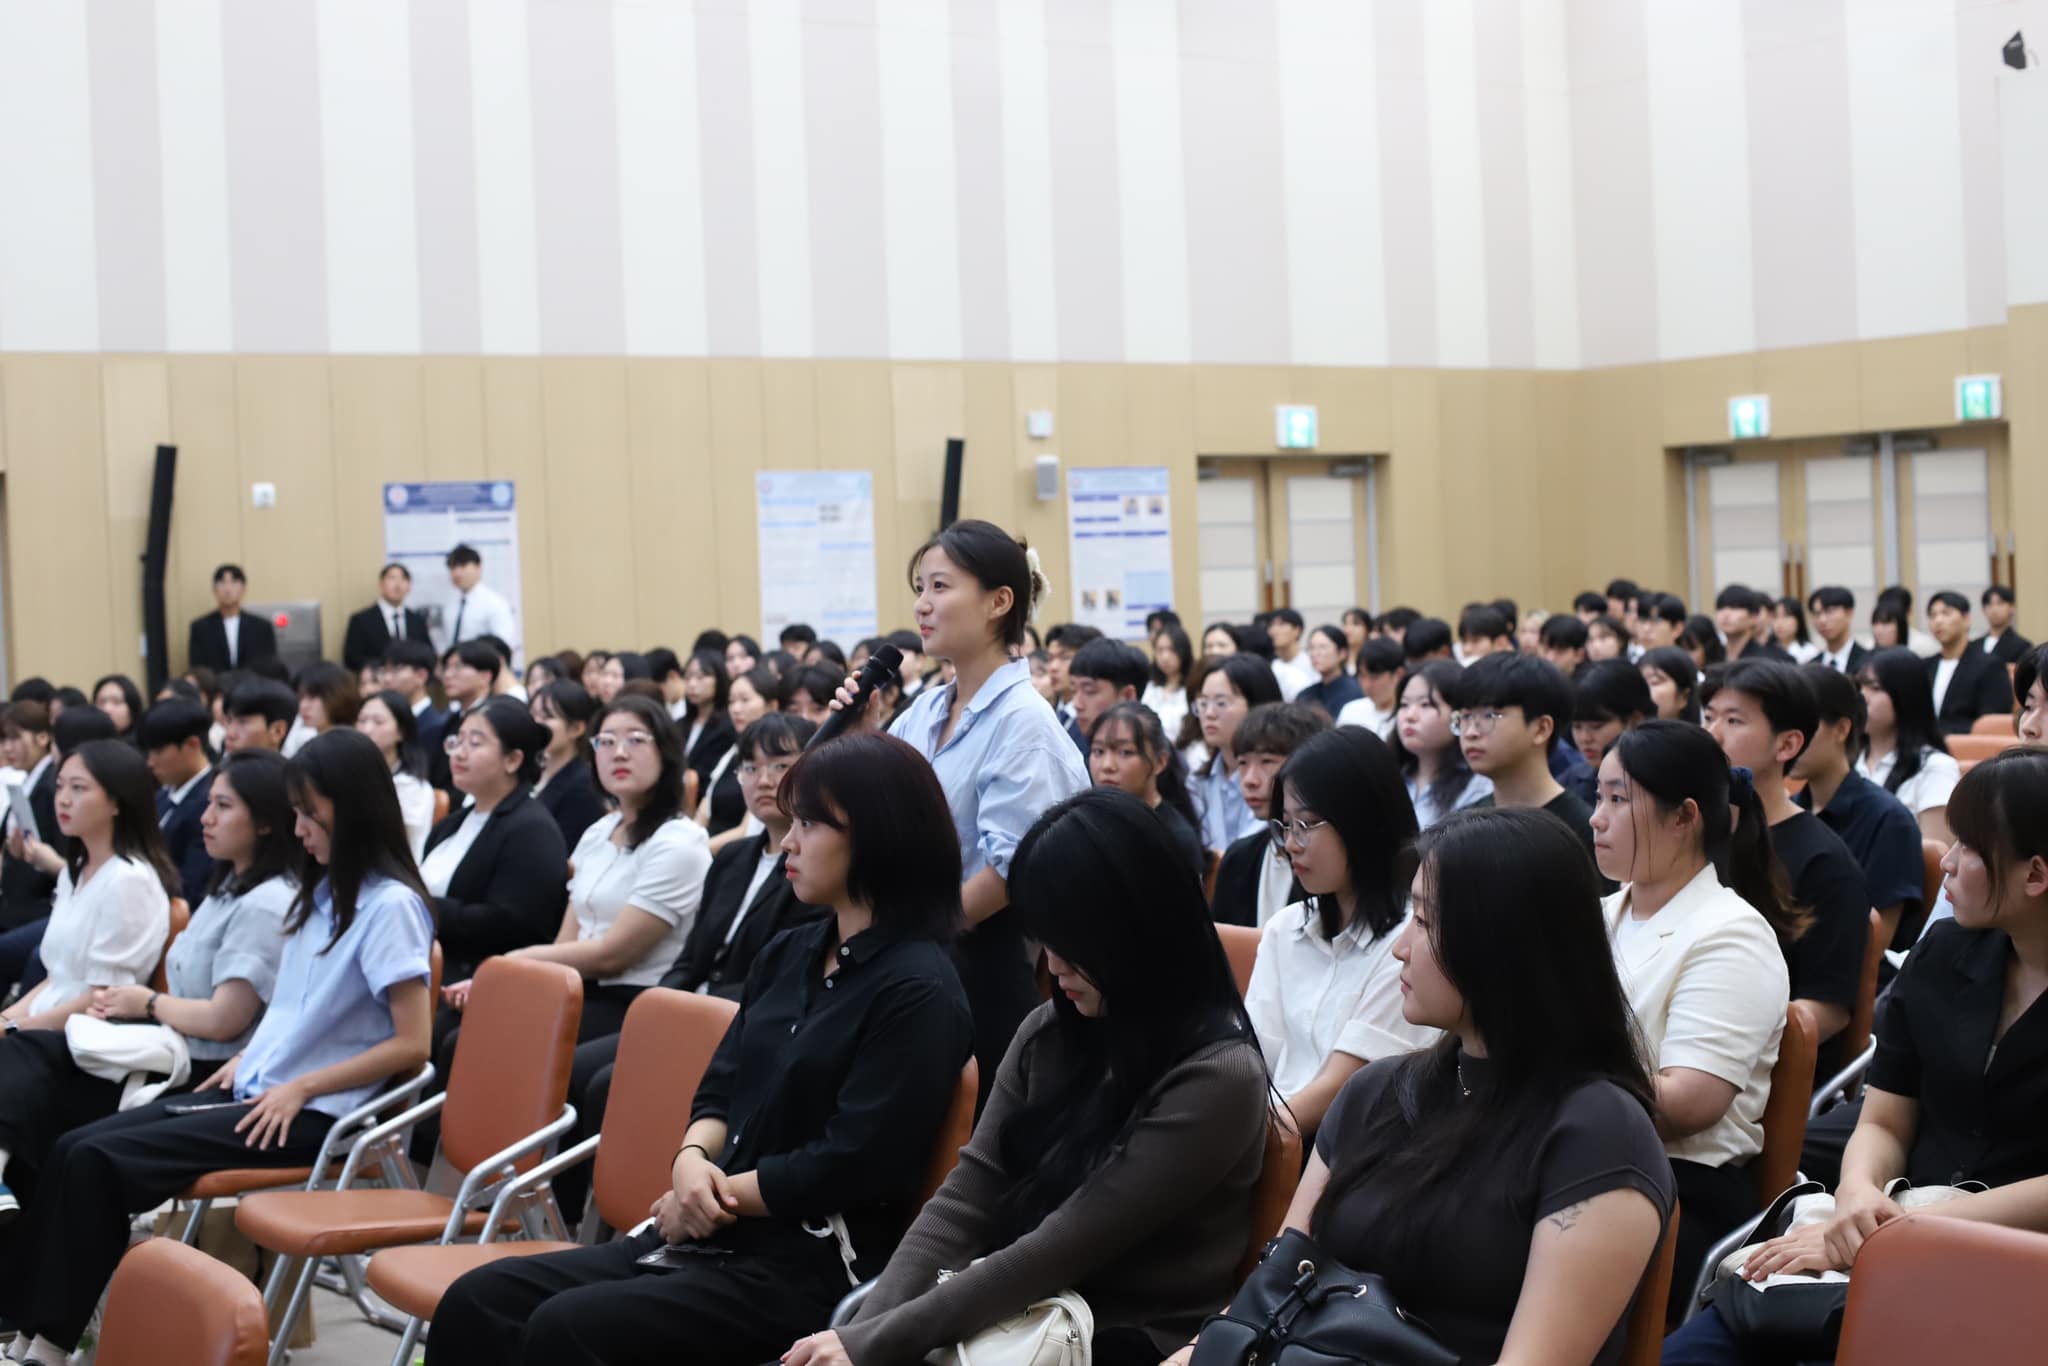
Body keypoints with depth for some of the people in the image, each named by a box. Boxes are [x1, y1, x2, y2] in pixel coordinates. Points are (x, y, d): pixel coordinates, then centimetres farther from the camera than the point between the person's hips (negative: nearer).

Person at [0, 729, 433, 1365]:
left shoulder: (389, 906, -14)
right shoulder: (325, 892, 12)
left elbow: (411, 1044, -18)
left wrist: (301, 1088, -16)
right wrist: (247, 1058, 7)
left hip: (310, 1113, -8)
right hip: (257, 1090, 8)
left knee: (97, 1162, -18)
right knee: (74, 1148, -7)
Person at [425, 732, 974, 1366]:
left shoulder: (919, 992, -10)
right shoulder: (786, 956, 16)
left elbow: (849, 1166, -15)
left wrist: (716, 1197, -8)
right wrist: (691, 1160, -6)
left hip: (811, 1266, -8)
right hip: (712, 1237, 8)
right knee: (477, 1302, -9)